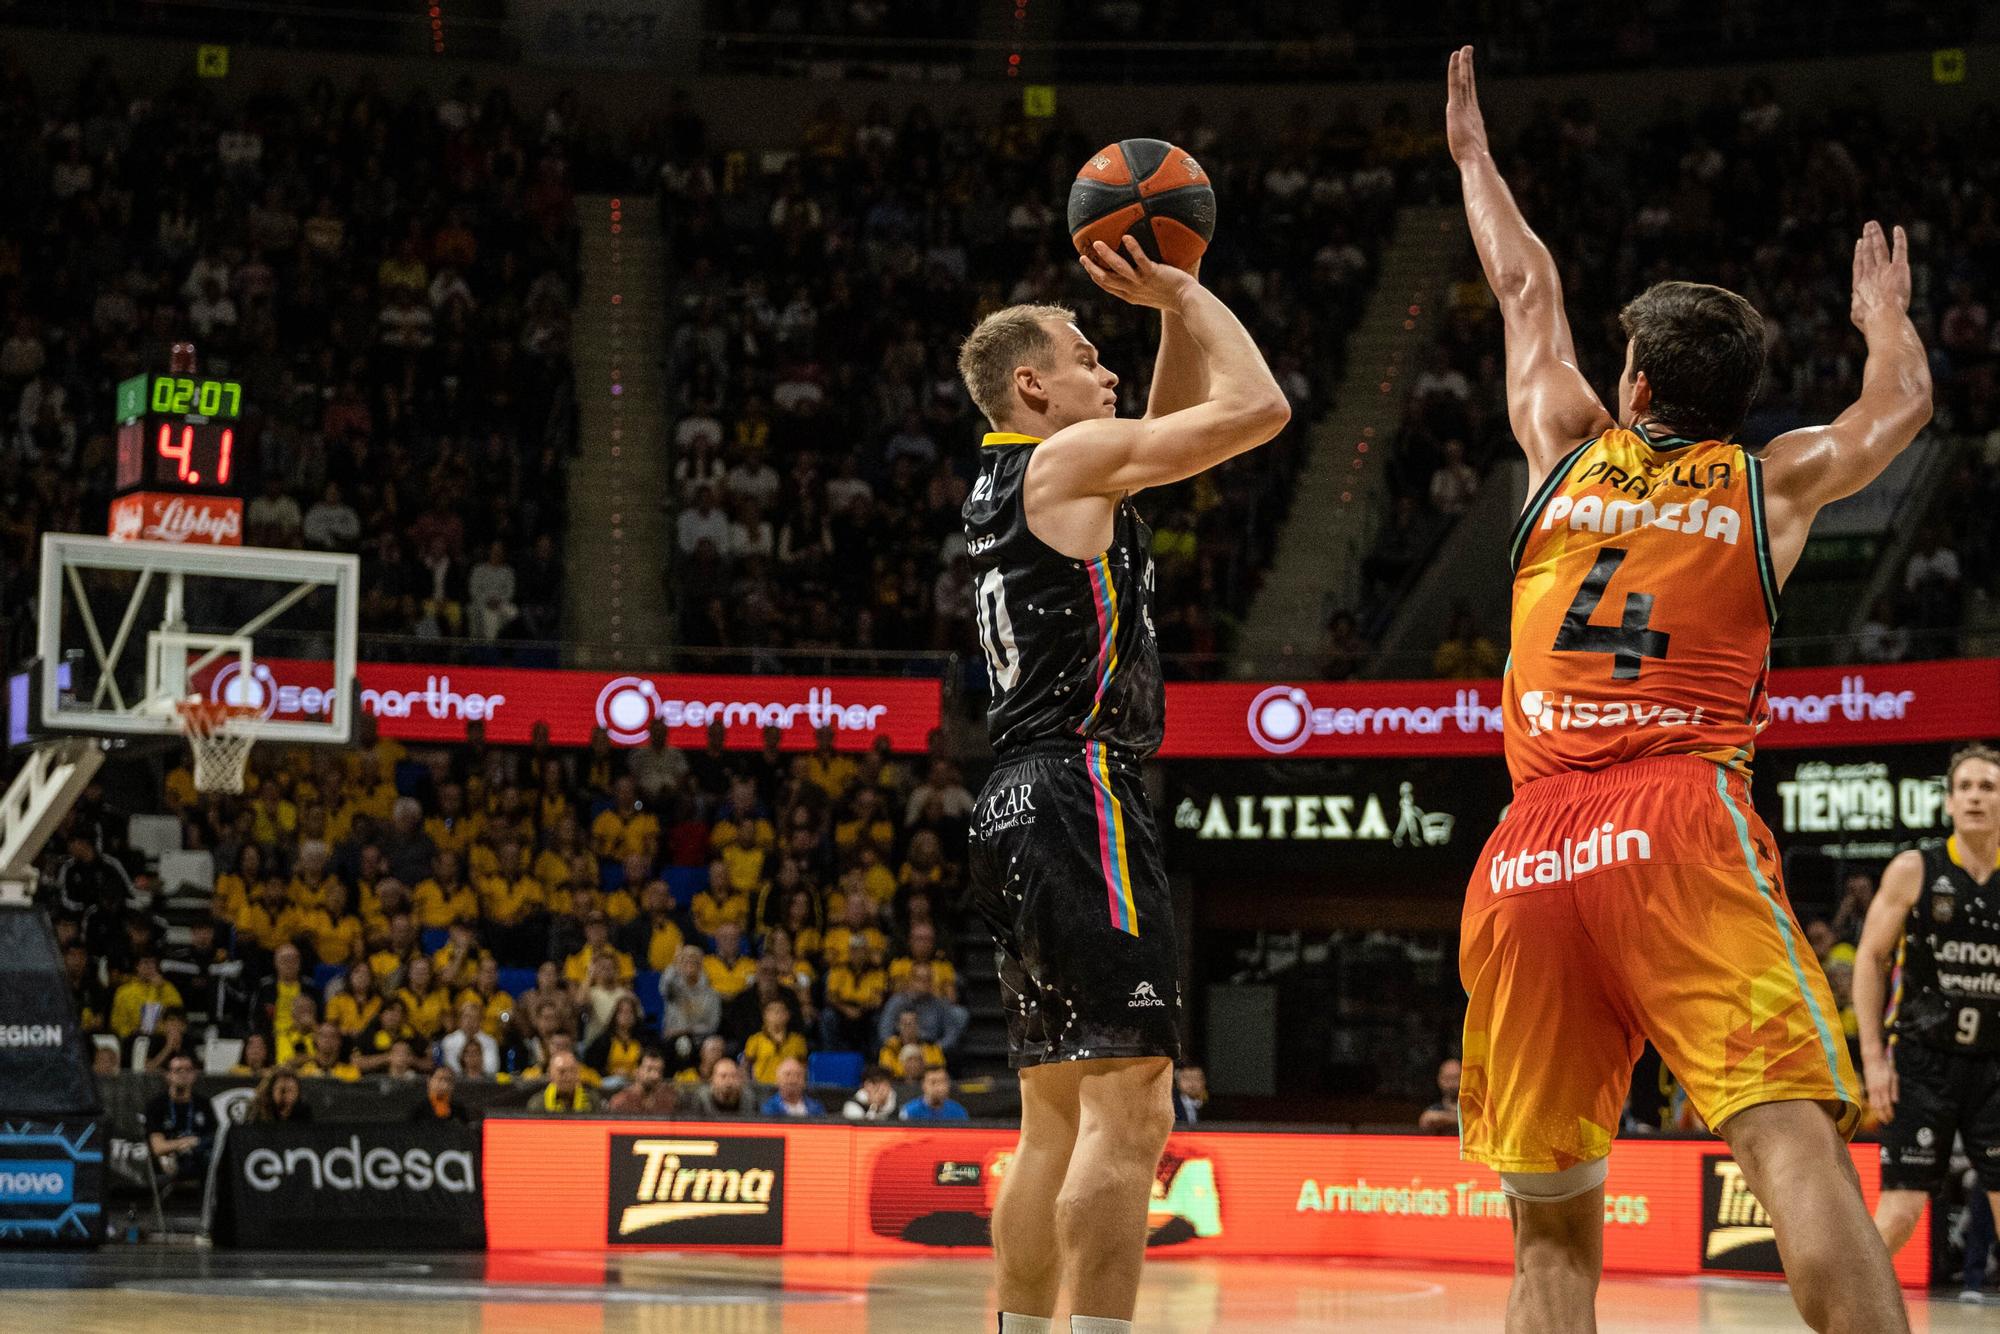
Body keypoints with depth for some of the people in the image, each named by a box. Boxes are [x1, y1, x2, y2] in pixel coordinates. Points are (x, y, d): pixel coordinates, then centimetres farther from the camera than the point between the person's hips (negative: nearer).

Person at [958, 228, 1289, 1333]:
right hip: (1079, 797, -10)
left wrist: (1173, 310, 19)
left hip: (1021, 808, 10)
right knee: (1128, 1110, -15)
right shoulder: (1070, 458, -7)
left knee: (1058, 1119, 12)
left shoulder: (1006, 477, 20)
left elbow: (1180, 423, 32)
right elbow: (1256, 408, -10)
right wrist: (1182, 292, 2)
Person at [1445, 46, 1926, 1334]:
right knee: (1793, 1134, -18)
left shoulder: (1569, 451, 20)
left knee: (1552, 1210, 7)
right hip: (1682, 820, -3)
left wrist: (1474, 155, 52)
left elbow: (1528, 288, 37)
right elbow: (1900, 405, 36)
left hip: (1530, 853, 3)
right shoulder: (1773, 484, 16)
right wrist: (1885, 310, 57)